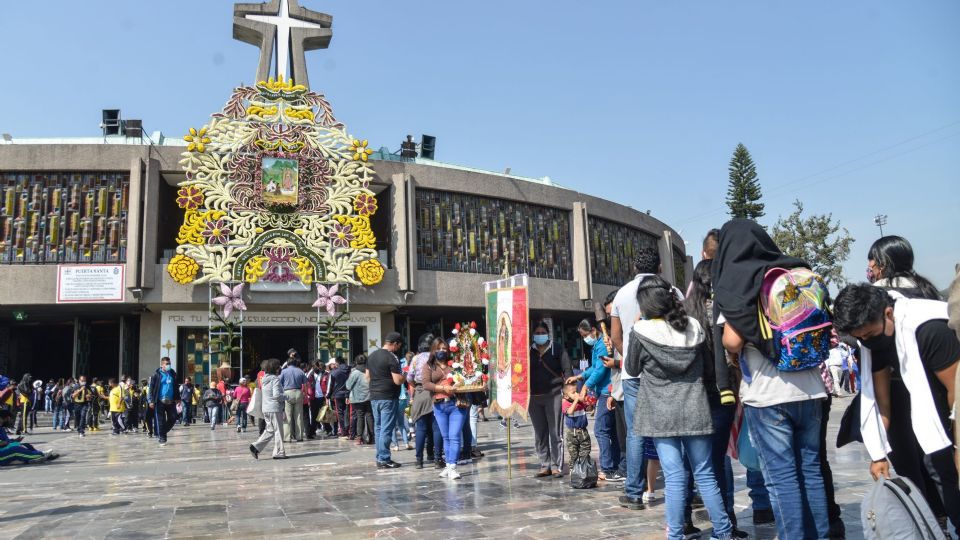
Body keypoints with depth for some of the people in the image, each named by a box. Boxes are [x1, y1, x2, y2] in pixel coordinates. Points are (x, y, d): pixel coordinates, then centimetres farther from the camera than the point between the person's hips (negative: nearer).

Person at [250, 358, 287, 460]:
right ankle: (279, 452, 6)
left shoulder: (264, 379, 12)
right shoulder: (275, 379, -14)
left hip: (266, 408, 8)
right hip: (274, 408, -8)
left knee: (269, 430, 16)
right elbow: (276, 395, -23)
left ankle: (256, 446, 5)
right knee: (278, 430, 1)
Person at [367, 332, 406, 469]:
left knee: (378, 428, 12)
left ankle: (380, 458, 17)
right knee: (386, 429, -3)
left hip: (374, 397, 8)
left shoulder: (372, 355, 10)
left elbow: (367, 376, 17)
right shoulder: (392, 358, -14)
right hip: (388, 398, -8)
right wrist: (404, 375, 1)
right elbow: (398, 380, -18)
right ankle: (384, 459, -2)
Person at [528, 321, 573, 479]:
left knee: (555, 433, -3)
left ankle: (556, 466, 4)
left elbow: (567, 370, -2)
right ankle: (545, 466, 15)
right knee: (540, 434, 8)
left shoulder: (557, 349, 2)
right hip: (534, 397, 4)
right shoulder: (529, 351, 11)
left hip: (554, 395, -4)